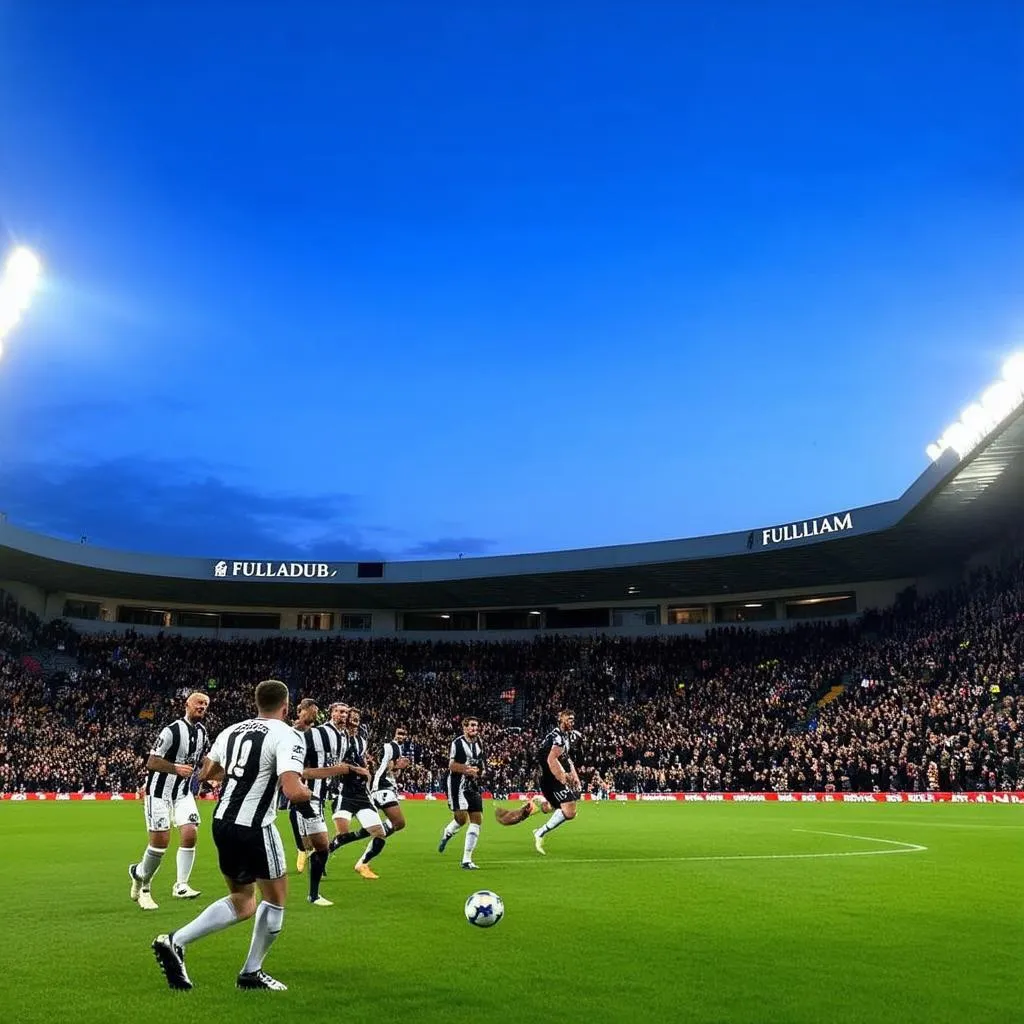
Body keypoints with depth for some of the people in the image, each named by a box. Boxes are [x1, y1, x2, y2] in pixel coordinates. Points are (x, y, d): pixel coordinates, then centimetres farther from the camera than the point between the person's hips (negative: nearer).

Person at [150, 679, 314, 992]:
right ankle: (251, 973, 24)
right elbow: (293, 791, -26)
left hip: (222, 822, 7)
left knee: (242, 902, 23)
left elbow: (205, 773, 21)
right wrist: (308, 795, -4)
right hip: (254, 828, -7)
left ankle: (174, 942, 12)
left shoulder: (232, 731, 8)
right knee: (276, 898, 15)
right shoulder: (287, 736, -13)